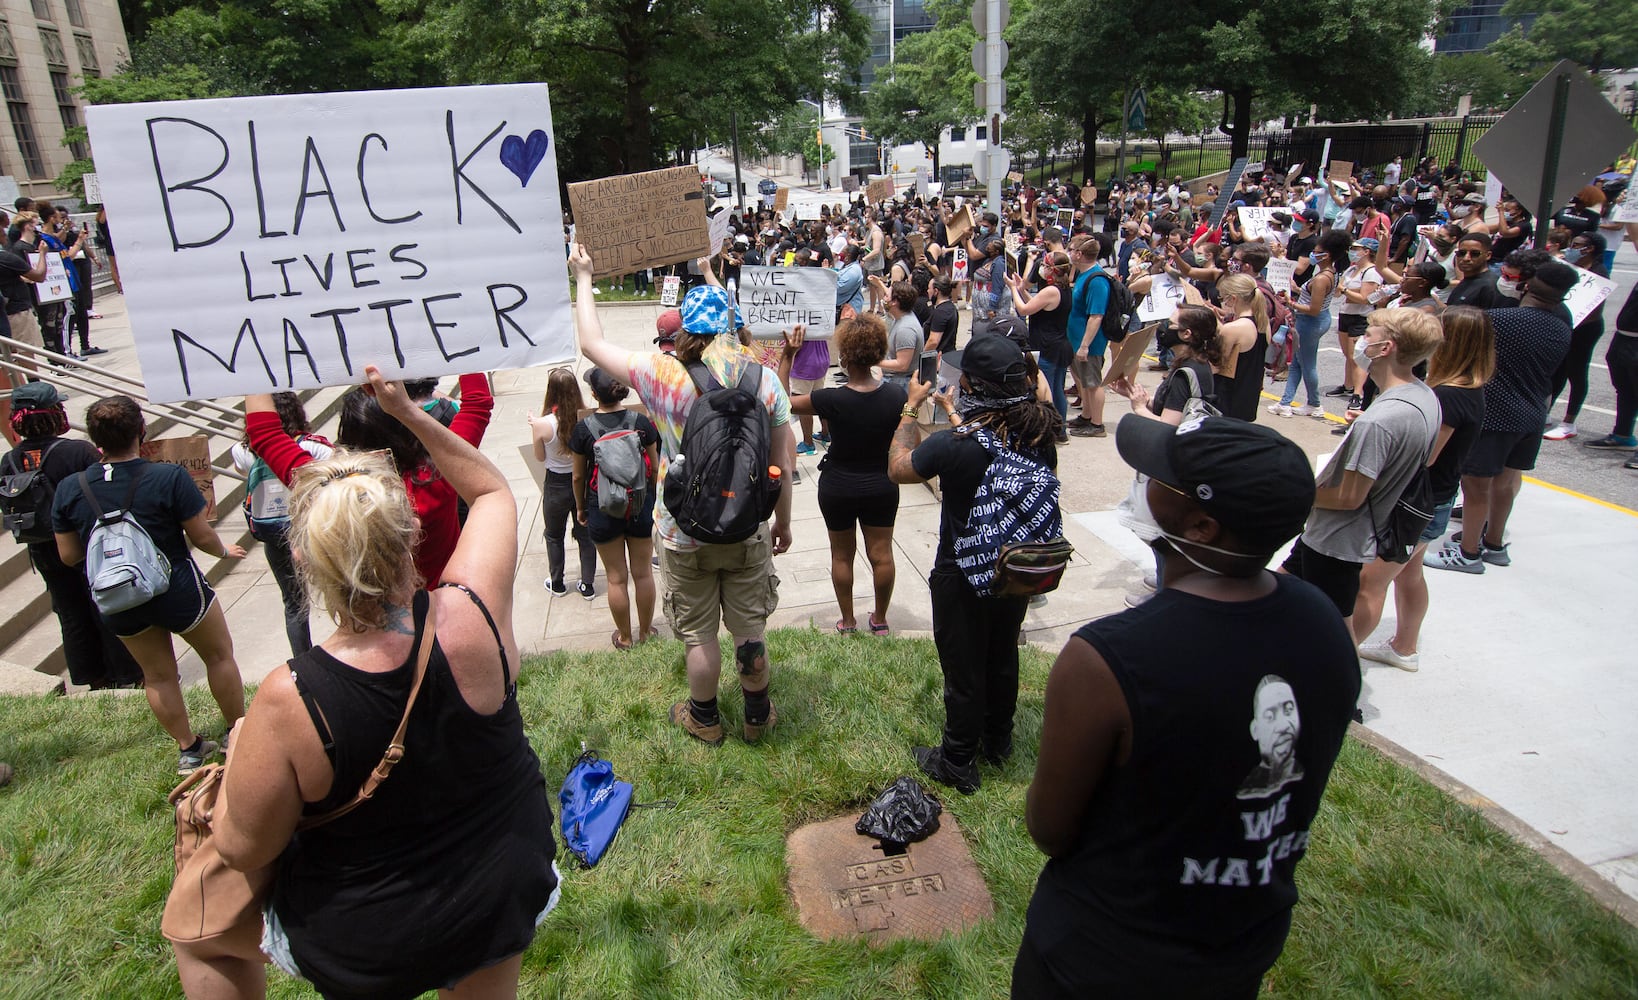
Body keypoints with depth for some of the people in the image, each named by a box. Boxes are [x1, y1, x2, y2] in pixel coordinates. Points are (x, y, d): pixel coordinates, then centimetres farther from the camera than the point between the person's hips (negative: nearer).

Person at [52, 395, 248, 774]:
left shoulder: (69, 489, -10)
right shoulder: (169, 477, -23)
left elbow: (68, 555, -2)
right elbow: (201, 536, -15)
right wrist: (224, 550, 6)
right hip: (177, 590, -4)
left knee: (158, 675, 21)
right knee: (219, 655, 19)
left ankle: (188, 749, 33)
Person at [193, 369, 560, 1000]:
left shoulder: (287, 702, -30)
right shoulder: (472, 617, -25)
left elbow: (244, 849, -13)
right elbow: (492, 491, -5)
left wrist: (240, 746, 1)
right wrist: (409, 412, -3)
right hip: (506, 902, 3)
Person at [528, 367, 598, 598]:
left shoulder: (542, 425, -23)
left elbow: (540, 458, -6)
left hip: (556, 486, -1)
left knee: (554, 535, 22)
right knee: (585, 534, 18)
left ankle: (557, 583, 36)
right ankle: (587, 585, 27)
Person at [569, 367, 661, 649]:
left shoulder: (583, 428, -12)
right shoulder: (641, 422, -8)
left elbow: (579, 476, -3)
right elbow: (655, 468, -1)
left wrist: (580, 508, 12)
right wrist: (655, 498, 15)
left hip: (602, 510, -1)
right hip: (641, 506, 1)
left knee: (616, 577, 11)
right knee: (643, 573, 14)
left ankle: (624, 637, 25)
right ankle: (646, 632, 29)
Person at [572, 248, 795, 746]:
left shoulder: (664, 376, -16)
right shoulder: (765, 381, -9)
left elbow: (592, 345, -2)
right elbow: (782, 465, -3)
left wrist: (584, 279, 10)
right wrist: (783, 524, 11)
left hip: (684, 535, -2)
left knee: (698, 633, 16)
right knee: (750, 627, 19)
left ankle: (705, 718, 37)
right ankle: (757, 713, 37)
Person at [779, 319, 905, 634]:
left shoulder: (832, 400, -25)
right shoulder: (896, 394, -15)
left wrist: (787, 356, -13)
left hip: (838, 488, -2)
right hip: (882, 487, 3)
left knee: (842, 556, 16)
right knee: (881, 554, 15)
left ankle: (847, 622, 28)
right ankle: (880, 619, 31)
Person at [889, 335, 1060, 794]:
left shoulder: (955, 446, -31)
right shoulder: (1041, 434, -14)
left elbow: (897, 467, -14)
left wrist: (911, 408, -4)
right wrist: (958, 419, 10)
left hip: (963, 578, -5)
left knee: (963, 669, 13)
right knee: (1002, 657, 26)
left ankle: (959, 764, 32)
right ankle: (997, 743, 47)